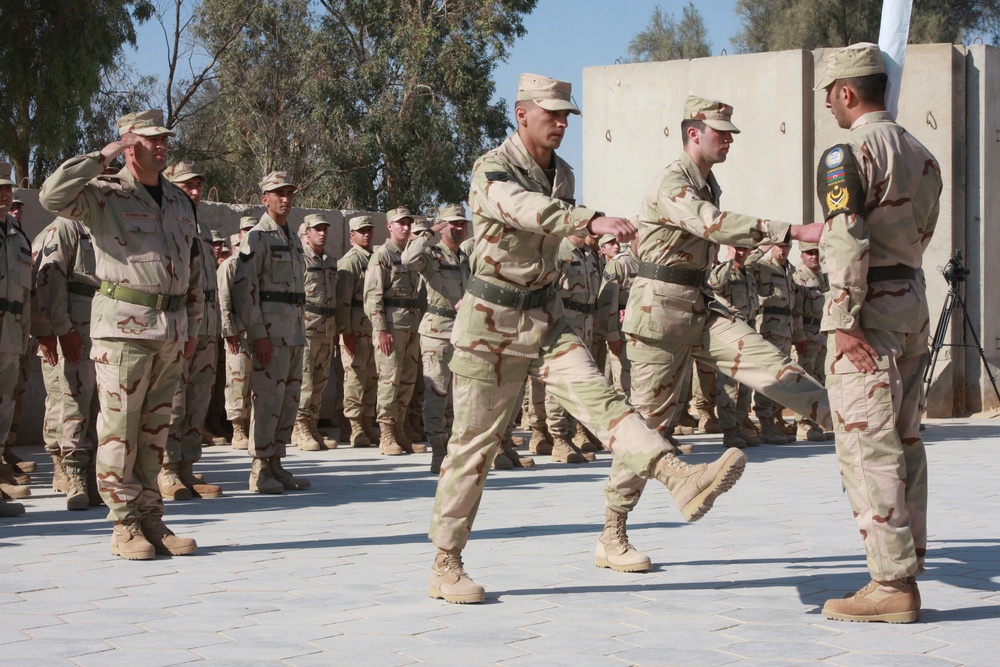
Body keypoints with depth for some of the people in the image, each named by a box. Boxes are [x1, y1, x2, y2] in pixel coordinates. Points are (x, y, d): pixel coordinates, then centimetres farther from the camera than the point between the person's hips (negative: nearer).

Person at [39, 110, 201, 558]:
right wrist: (102, 157, -15)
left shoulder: (179, 201, 17)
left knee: (155, 428, 9)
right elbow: (52, 196, -22)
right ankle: (125, 526, 1)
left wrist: (192, 326, 17)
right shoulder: (103, 194, -2)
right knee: (119, 428, -5)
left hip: (170, 329, 6)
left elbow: (194, 268, 21)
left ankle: (150, 520, 15)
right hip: (124, 325, -6)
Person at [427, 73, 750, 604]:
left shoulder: (562, 175, 9)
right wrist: (593, 220, -53)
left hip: (545, 317, 6)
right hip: (492, 322, -6)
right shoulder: (493, 170, -15)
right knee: (474, 442, 0)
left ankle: (681, 479, -35)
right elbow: (528, 209, -38)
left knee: (598, 398, -15)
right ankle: (445, 565, 9)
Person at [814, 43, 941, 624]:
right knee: (904, 441, 12)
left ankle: (893, 585, -8)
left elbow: (847, 242, -19)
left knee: (867, 446, -7)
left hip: (870, 305, -9)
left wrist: (844, 323, -20)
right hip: (915, 299, 9)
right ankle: (906, 571, 16)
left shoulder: (848, 153, -11)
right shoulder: (922, 155, 14)